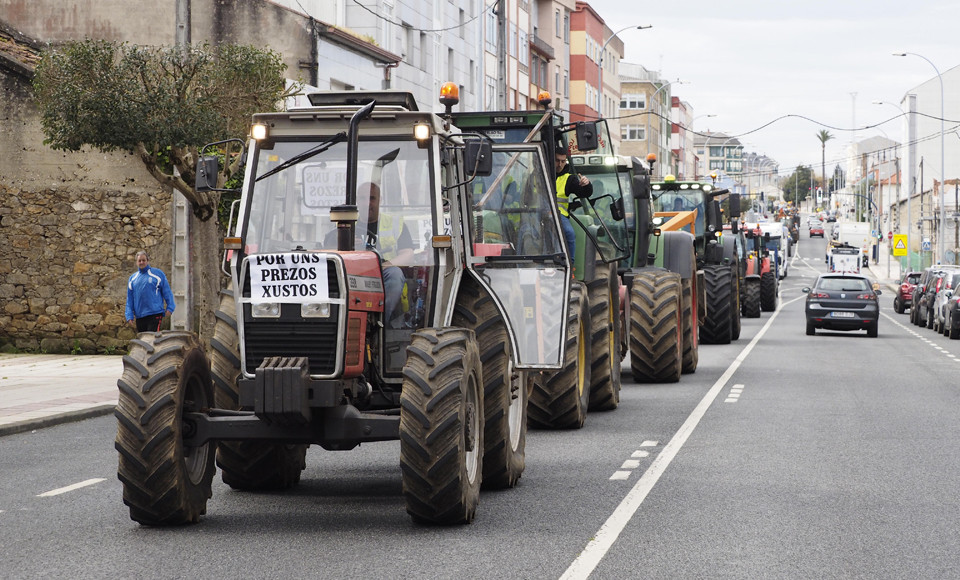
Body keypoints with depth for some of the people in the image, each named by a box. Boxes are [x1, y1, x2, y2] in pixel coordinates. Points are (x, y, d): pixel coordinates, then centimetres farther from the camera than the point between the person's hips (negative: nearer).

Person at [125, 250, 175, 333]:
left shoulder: (157, 274, 3)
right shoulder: (132, 278, 14)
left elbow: (167, 292, 3)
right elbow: (129, 299, 14)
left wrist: (170, 307, -8)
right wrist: (129, 316, 5)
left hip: (155, 315, -5)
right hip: (139, 316, 5)